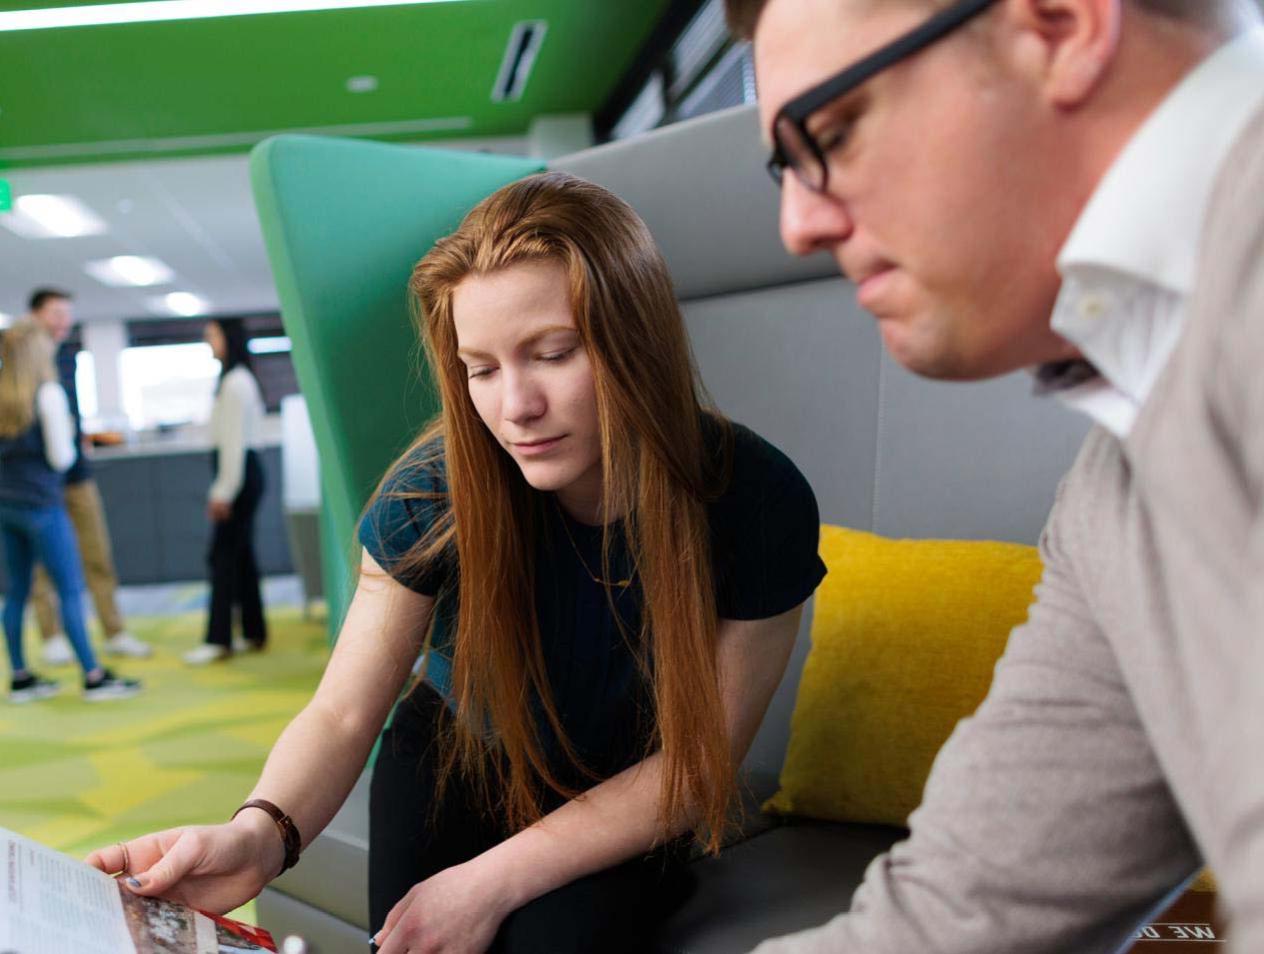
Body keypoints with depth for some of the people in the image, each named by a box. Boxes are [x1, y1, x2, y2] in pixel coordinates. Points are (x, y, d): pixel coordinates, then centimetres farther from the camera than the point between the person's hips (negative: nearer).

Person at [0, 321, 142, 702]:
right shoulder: (48, 393, -11)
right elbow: (61, 457, -12)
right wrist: (67, 434, 6)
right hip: (41, 504, -7)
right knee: (70, 589, -3)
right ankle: (94, 678, -1)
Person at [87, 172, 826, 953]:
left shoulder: (757, 502, -26)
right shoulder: (434, 489, -23)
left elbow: (697, 760, -18)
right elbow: (343, 713, -18)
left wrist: (492, 881, -22)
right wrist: (261, 833, -40)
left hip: (627, 813, -1)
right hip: (454, 765, 1)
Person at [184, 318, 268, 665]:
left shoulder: (235, 383, -13)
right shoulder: (237, 379, 18)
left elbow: (234, 440, -18)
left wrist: (224, 491, -17)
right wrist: (220, 490, 19)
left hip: (239, 474, -10)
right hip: (242, 473, 10)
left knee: (224, 555, -7)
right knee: (240, 554, 12)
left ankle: (218, 640, -3)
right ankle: (254, 633, 17)